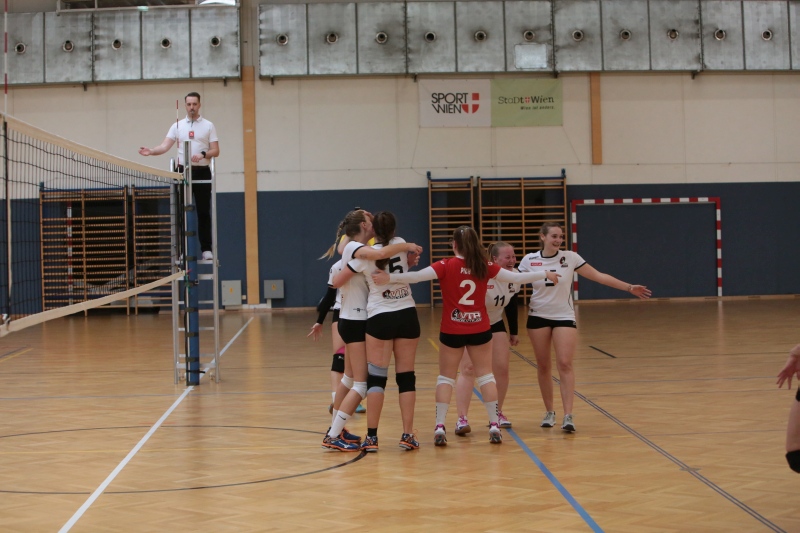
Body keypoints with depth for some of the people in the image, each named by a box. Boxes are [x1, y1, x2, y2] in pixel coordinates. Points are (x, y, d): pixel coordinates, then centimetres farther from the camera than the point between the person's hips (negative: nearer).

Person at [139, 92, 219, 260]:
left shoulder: (208, 126, 6)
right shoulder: (177, 126, 10)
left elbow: (215, 151, 1)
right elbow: (165, 146, -1)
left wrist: (203, 154, -18)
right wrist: (150, 151, -20)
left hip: (202, 172, -1)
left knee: (204, 212, -1)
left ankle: (207, 249, 2)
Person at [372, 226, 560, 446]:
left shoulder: (447, 266, -10)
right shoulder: (484, 266, -3)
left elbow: (418, 276, -23)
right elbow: (516, 277, 3)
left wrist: (389, 277, -28)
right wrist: (545, 274, 15)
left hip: (452, 330, -1)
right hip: (479, 329, 2)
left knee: (446, 377, 9)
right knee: (485, 375, 11)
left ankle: (440, 426, 1)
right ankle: (494, 425, 7)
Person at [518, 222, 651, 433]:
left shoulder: (570, 257, -5)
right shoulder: (529, 261, -5)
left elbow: (599, 276, -3)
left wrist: (629, 287, -5)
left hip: (564, 317, 0)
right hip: (538, 317, 1)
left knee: (565, 364, -13)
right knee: (543, 366, 5)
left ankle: (568, 416, -15)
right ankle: (549, 412, 19)